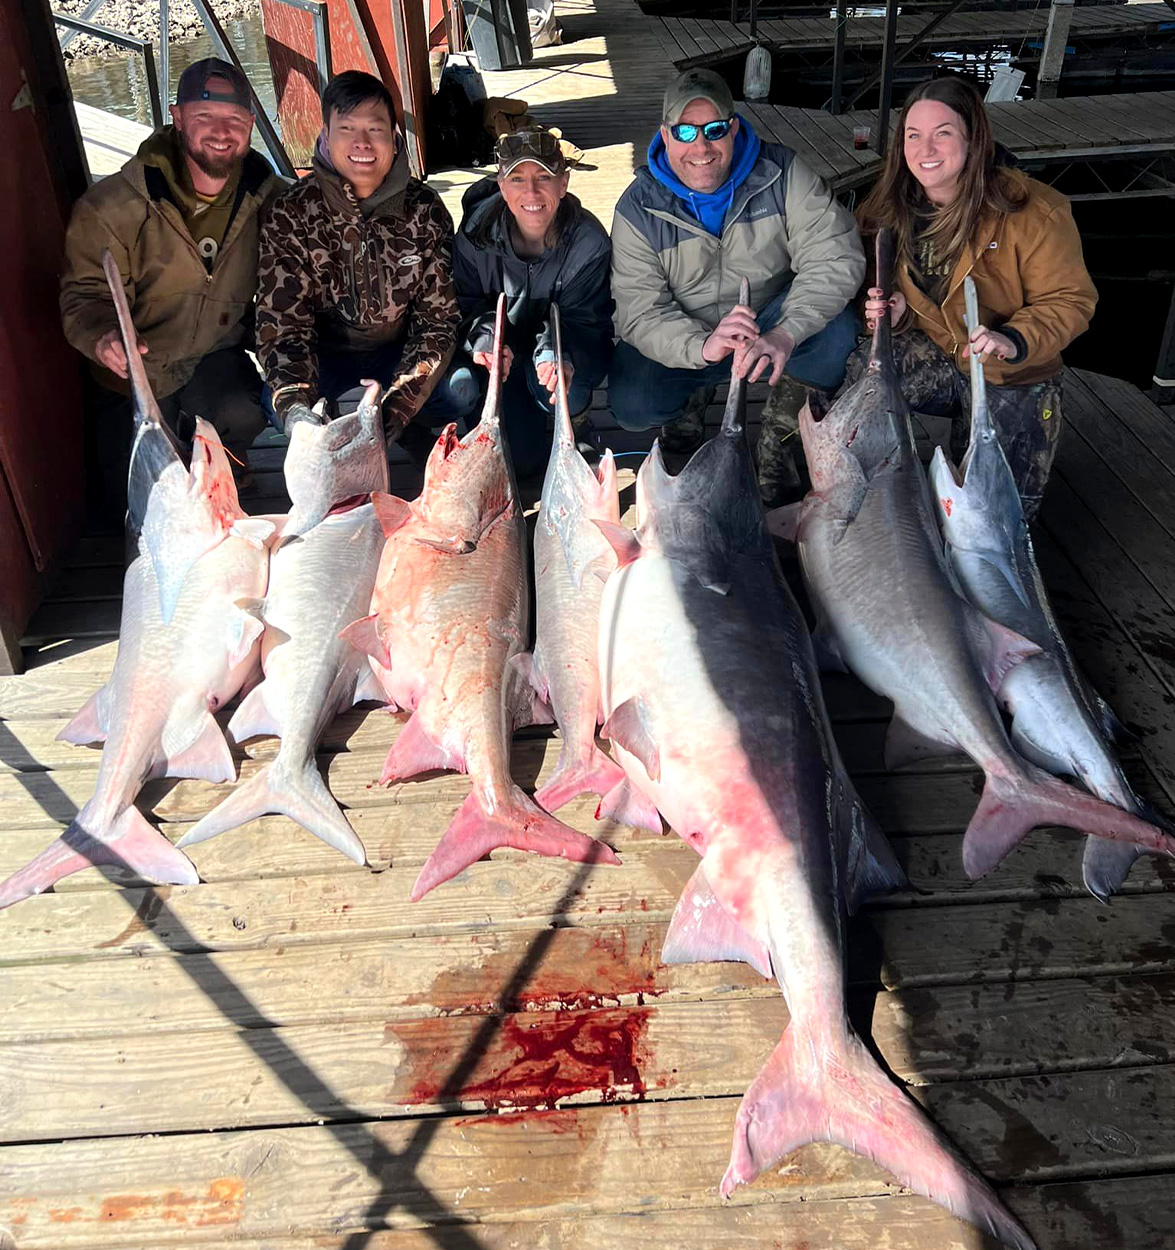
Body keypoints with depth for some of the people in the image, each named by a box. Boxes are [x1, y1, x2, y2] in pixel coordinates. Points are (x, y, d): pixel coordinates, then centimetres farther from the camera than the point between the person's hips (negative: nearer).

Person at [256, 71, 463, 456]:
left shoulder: (426, 211, -8)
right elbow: (281, 322, -15)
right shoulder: (289, 214, -11)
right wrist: (295, 407, -38)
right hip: (326, 357, 0)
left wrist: (393, 407, -29)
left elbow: (439, 317, -11)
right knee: (279, 398, -29)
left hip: (400, 355, 1)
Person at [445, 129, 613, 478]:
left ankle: (573, 418, 5)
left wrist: (558, 354, -41)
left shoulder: (589, 240, -19)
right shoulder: (477, 231, -16)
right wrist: (486, 340, -31)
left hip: (567, 346, 0)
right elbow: (467, 303, -7)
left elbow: (581, 316, -17)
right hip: (503, 344, 0)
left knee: (561, 393, -35)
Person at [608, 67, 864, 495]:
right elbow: (639, 313, -20)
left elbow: (836, 257, -20)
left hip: (771, 324, 0)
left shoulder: (782, 174, -12)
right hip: (684, 343, 0)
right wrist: (702, 345, -42)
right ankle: (693, 397, 11)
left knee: (836, 330, -30)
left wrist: (785, 334, -37)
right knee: (631, 404, -25)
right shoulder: (638, 210, -14)